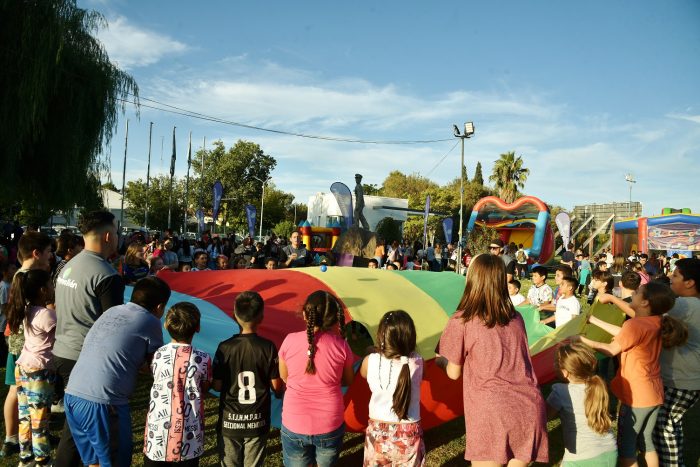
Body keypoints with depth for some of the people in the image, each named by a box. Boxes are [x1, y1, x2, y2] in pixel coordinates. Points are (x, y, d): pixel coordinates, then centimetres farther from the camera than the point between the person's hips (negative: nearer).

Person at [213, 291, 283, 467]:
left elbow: (217, 386, -8)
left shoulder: (225, 347, -12)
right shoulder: (268, 347, -13)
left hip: (229, 422, 0)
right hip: (257, 423, 0)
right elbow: (277, 387, -7)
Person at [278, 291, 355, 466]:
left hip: (294, 425, 0)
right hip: (330, 425, 0)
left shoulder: (290, 341, -12)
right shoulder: (341, 345, -12)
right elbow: (347, 381, 3)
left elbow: (284, 377, 3)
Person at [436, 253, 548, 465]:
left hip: (492, 411, -4)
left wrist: (441, 360, 29)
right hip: (529, 407, 5)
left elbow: (454, 373, 7)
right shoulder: (517, 318, 10)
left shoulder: (461, 322, -4)